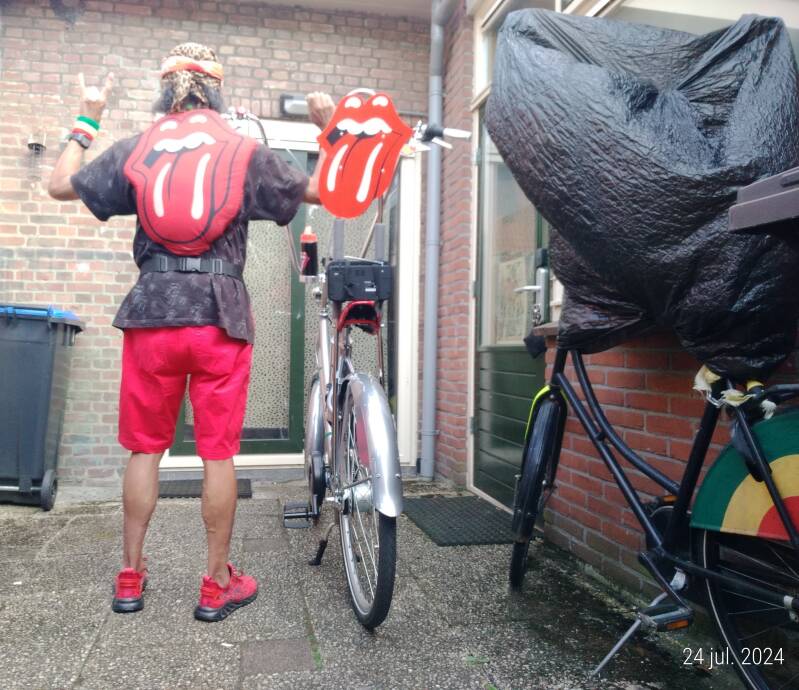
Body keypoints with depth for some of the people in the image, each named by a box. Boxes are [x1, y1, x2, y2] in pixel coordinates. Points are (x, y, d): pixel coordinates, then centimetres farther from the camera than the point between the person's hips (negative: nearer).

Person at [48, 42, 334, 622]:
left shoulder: (135, 149, 7)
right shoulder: (245, 151, 4)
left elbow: (61, 185, 19)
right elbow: (320, 191, 14)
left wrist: (87, 120, 31)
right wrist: (328, 129, 27)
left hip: (151, 313, 2)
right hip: (221, 315, -1)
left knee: (145, 448, 13)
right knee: (218, 453, 5)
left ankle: (130, 577, 25)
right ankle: (218, 585, 16)